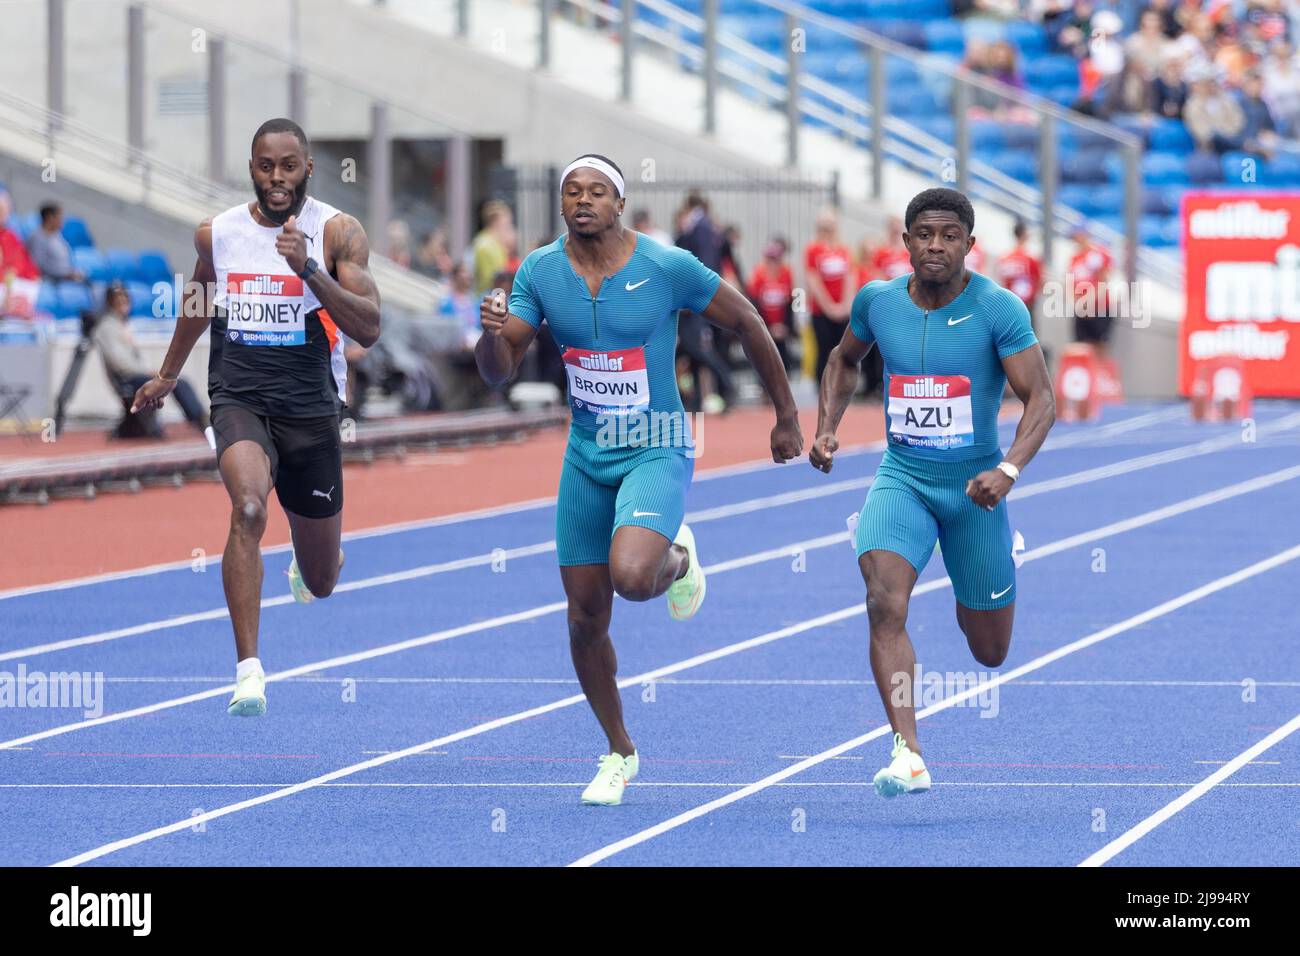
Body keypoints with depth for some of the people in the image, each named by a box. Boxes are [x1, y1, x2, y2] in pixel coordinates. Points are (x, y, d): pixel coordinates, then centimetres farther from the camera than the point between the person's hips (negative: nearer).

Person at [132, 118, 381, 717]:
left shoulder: (337, 233, -7)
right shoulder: (216, 234, 3)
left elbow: (368, 329, -16)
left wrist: (307, 268, -27)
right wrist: (168, 375, 34)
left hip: (311, 406, 0)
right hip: (239, 397, 0)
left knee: (320, 583, 11)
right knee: (248, 507, -32)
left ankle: (309, 558, 52)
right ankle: (248, 669, -31)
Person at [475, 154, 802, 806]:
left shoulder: (668, 267, -14)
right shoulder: (539, 272, -4)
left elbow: (746, 323, -1)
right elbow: (499, 372, -2)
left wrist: (786, 417, 5)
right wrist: (493, 332, -26)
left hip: (657, 451, -4)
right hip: (586, 456, 4)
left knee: (631, 576, -29)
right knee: (586, 618, 5)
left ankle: (678, 559, 9)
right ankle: (619, 753, 25)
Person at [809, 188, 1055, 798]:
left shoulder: (999, 309, -13)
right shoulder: (877, 301, -2)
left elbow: (1041, 399, -16)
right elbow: (845, 360, 19)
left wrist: (1009, 469, -32)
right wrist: (827, 428, 5)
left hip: (974, 489, -1)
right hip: (902, 479, 1)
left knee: (990, 651, 12)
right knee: (885, 605, -26)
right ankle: (907, 755, -30)